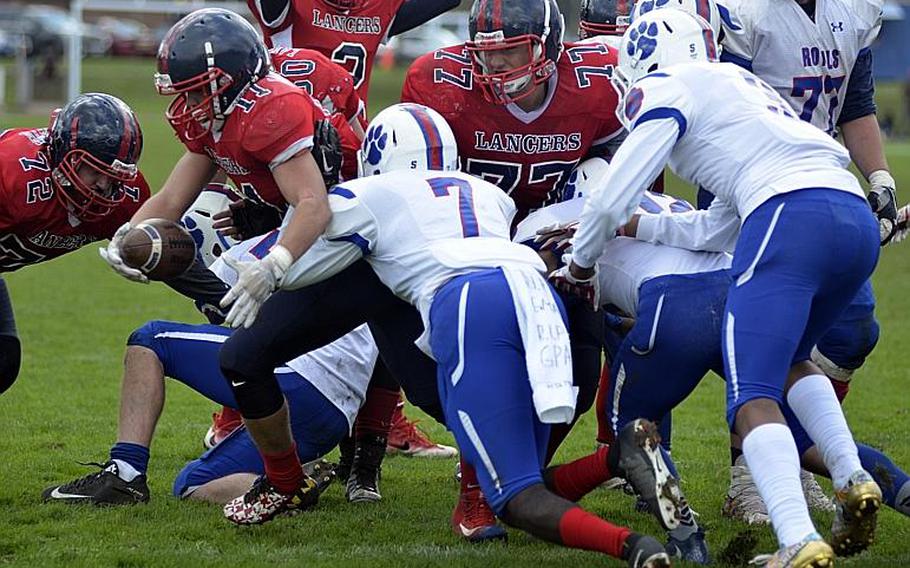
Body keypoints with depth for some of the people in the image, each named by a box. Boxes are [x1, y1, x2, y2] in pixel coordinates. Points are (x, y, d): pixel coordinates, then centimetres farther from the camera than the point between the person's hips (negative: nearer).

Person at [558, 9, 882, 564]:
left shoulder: (669, 87, 13)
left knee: (753, 398, -8)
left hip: (791, 215, -8)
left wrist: (580, 265, 27)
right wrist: (634, 227, 37)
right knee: (787, 358, 29)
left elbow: (611, 201, 9)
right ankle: (853, 479, 12)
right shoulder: (743, 85, 36)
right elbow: (716, 232, 31)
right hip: (858, 217, 8)